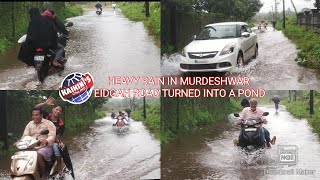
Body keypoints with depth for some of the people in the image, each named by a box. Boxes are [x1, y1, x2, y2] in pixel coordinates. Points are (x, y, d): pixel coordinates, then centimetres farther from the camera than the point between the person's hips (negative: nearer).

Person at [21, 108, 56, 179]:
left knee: (39, 156, -36)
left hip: (45, 146, -5)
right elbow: (25, 135, 9)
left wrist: (46, 141, -34)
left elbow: (52, 136, -11)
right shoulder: (30, 124, 18)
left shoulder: (48, 123, 2)